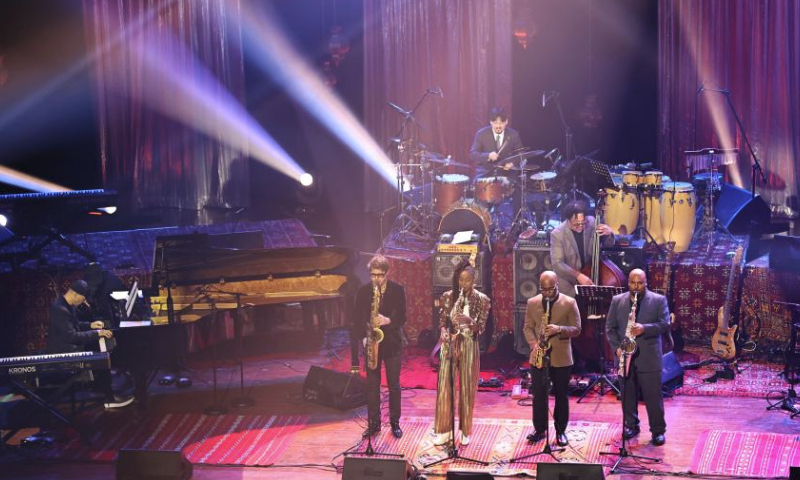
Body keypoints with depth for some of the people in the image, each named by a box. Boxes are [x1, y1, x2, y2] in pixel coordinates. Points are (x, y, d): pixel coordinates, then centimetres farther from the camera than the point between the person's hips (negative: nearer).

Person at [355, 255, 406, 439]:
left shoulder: (397, 291, -4)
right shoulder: (363, 291, 0)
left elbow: (402, 318, -5)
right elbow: (358, 317, 4)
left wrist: (388, 321, -23)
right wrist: (367, 326, -15)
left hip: (392, 343, -1)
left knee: (394, 385, 5)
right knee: (372, 385, 5)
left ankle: (395, 423, 15)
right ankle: (373, 423, 14)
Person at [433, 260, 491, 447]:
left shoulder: (481, 300, -4)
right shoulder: (448, 297, 2)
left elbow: (481, 328, -7)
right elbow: (442, 322, 6)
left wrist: (469, 321, -27)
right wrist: (444, 332, -16)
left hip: (469, 346, -2)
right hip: (449, 345, 2)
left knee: (467, 388, 5)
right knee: (445, 386, 1)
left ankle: (465, 431, 17)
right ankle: (444, 430, 9)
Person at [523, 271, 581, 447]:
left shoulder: (570, 303, -4)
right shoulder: (532, 303, 5)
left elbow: (576, 329, -4)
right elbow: (528, 327, 8)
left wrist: (559, 329, -22)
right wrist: (534, 344, -10)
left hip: (561, 358, -2)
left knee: (561, 396, 6)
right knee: (538, 395, 5)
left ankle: (560, 431, 16)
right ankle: (539, 429, 16)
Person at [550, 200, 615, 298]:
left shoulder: (591, 223, -7)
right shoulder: (557, 234, -17)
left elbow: (608, 244, 6)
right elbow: (557, 264, -19)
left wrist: (609, 233, -17)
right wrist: (578, 275, -32)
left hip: (591, 278, 3)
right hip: (569, 284, -3)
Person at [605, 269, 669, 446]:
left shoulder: (658, 300, -1)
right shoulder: (617, 300, 6)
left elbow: (665, 324, -8)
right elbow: (610, 327, 5)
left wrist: (644, 329, -23)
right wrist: (617, 347, -9)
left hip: (649, 357, -3)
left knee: (653, 396, 0)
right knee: (628, 395, 11)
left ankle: (658, 430, 6)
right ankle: (631, 425, 23)